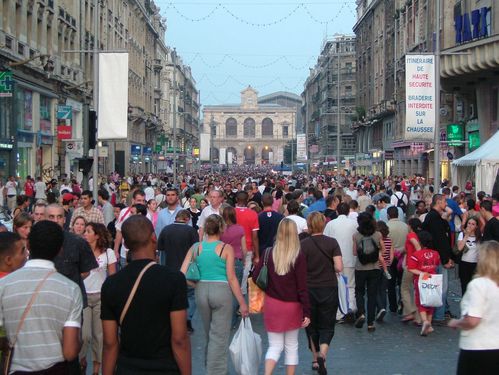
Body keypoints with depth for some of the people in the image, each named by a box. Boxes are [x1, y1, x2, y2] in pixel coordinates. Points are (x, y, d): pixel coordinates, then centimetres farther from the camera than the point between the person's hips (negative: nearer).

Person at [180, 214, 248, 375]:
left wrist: (196, 284, 9)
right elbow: (231, 278, -8)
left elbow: (182, 274, -6)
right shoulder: (226, 248, -7)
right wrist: (242, 303, -3)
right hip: (221, 291, -4)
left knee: (209, 335, 23)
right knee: (219, 337, 3)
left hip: (201, 291, 4)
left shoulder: (195, 248, 2)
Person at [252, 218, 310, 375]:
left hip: (272, 304, 1)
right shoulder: (299, 257, -12)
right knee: (291, 346, 16)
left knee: (275, 345, 10)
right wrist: (307, 312, -8)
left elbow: (255, 277, -3)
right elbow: (302, 287, -13)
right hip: (292, 306, -1)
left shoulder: (268, 253, -6)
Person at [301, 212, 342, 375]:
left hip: (309, 289, 0)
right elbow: (339, 267, -12)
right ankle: (322, 355, -16)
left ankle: (315, 359, 22)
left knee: (312, 326, 16)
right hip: (329, 289, 0)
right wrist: (328, 268, 8)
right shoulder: (332, 242, -6)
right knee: (327, 326, 8)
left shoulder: (303, 244, -9)